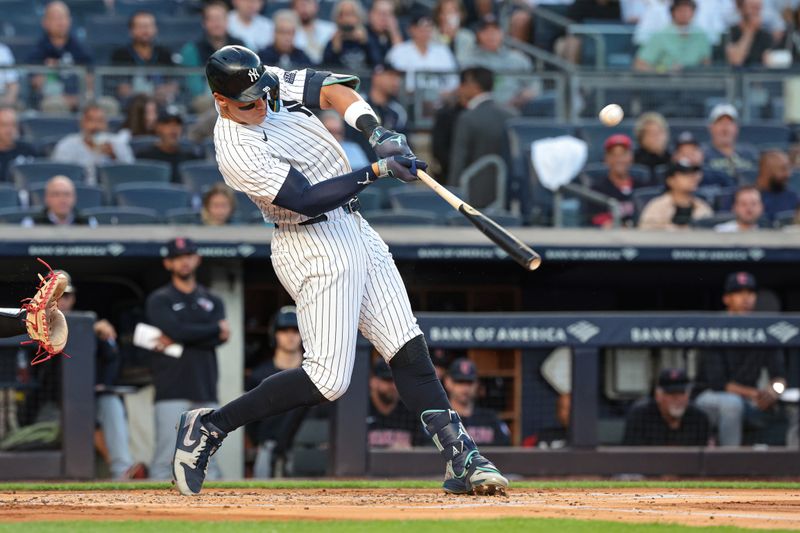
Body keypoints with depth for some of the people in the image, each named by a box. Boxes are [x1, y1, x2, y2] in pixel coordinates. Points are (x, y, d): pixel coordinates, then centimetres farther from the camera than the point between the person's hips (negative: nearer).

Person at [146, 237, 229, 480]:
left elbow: (218, 339, 0)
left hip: (206, 392, 4)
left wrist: (176, 341, -9)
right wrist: (216, 328, -1)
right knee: (166, 456, -13)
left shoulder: (212, 301, 18)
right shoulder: (159, 300, 6)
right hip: (172, 393, -4)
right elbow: (177, 330, -12)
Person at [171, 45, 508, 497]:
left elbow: (331, 89, 0)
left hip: (353, 229, 8)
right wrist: (379, 170, -27)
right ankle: (210, 426, 1)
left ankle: (462, 458, 2)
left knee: (408, 349, 3)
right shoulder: (237, 151, -23)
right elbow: (308, 199, -26)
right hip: (314, 249, -8)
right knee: (328, 380, -11)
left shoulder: (271, 82, 0)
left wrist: (375, 131, -17)